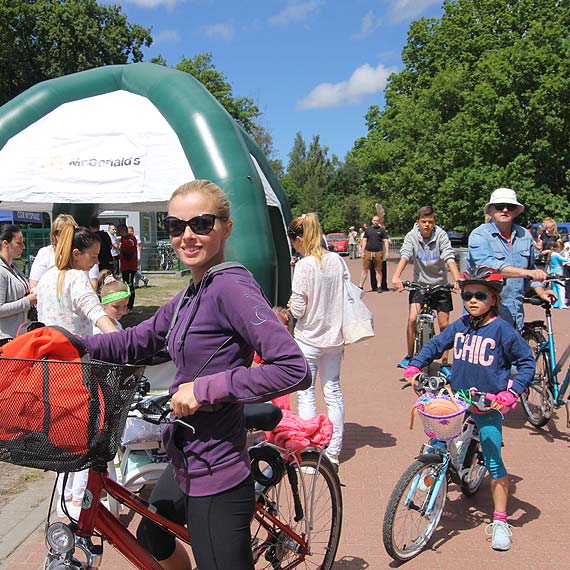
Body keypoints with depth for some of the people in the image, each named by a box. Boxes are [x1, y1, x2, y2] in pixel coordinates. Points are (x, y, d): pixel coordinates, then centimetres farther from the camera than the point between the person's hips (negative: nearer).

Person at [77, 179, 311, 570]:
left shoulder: (231, 286, -21)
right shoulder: (190, 295, 7)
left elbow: (294, 370, -28)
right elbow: (136, 341, 15)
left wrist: (205, 388, -26)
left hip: (215, 478, -10)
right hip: (185, 463, 10)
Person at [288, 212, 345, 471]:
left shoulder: (304, 265, -17)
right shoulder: (337, 260, 0)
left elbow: (298, 309, -16)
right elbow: (346, 299, 6)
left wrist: (291, 305, 4)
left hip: (308, 338, -6)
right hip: (334, 337, 6)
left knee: (305, 394, 7)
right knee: (333, 391, 13)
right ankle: (333, 452, 22)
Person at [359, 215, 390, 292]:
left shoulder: (382, 230, 8)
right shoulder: (367, 230, 13)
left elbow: (385, 241, 5)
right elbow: (364, 241, 13)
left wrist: (387, 252, -5)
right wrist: (363, 251, 5)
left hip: (378, 253, -1)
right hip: (368, 252, 1)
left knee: (378, 270, 5)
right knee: (365, 269, 0)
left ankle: (379, 287, 12)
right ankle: (361, 286, 3)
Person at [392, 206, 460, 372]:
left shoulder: (441, 235, -12)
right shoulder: (412, 236, -10)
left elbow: (449, 258, -22)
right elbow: (405, 255, -24)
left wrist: (457, 280, -37)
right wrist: (396, 276, -41)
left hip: (440, 284, 0)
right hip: (419, 283, 0)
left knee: (444, 324, 2)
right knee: (412, 319, -15)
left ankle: (444, 363, 16)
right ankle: (409, 356, 5)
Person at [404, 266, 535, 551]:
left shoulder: (502, 330, -12)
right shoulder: (459, 326, 1)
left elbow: (527, 361, -8)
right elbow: (435, 345, 12)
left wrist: (511, 393, -18)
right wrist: (414, 367, -1)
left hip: (488, 405, -4)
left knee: (493, 462, -1)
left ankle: (500, 522, 10)